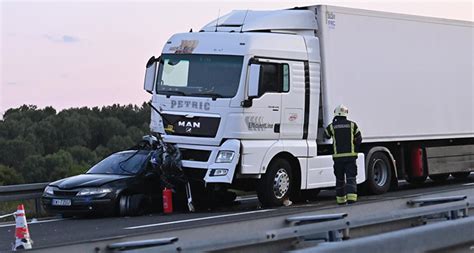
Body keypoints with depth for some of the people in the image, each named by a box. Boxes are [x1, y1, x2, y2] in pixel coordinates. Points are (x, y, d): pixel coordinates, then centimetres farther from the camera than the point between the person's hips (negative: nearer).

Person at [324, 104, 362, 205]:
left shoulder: (331, 126, 1)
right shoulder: (352, 125, 2)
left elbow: (326, 136, 20)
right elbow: (359, 139, 5)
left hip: (338, 156, 1)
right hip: (350, 156, -1)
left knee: (339, 179, 11)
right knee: (351, 178, -3)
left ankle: (341, 200, 15)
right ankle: (351, 197, -19)